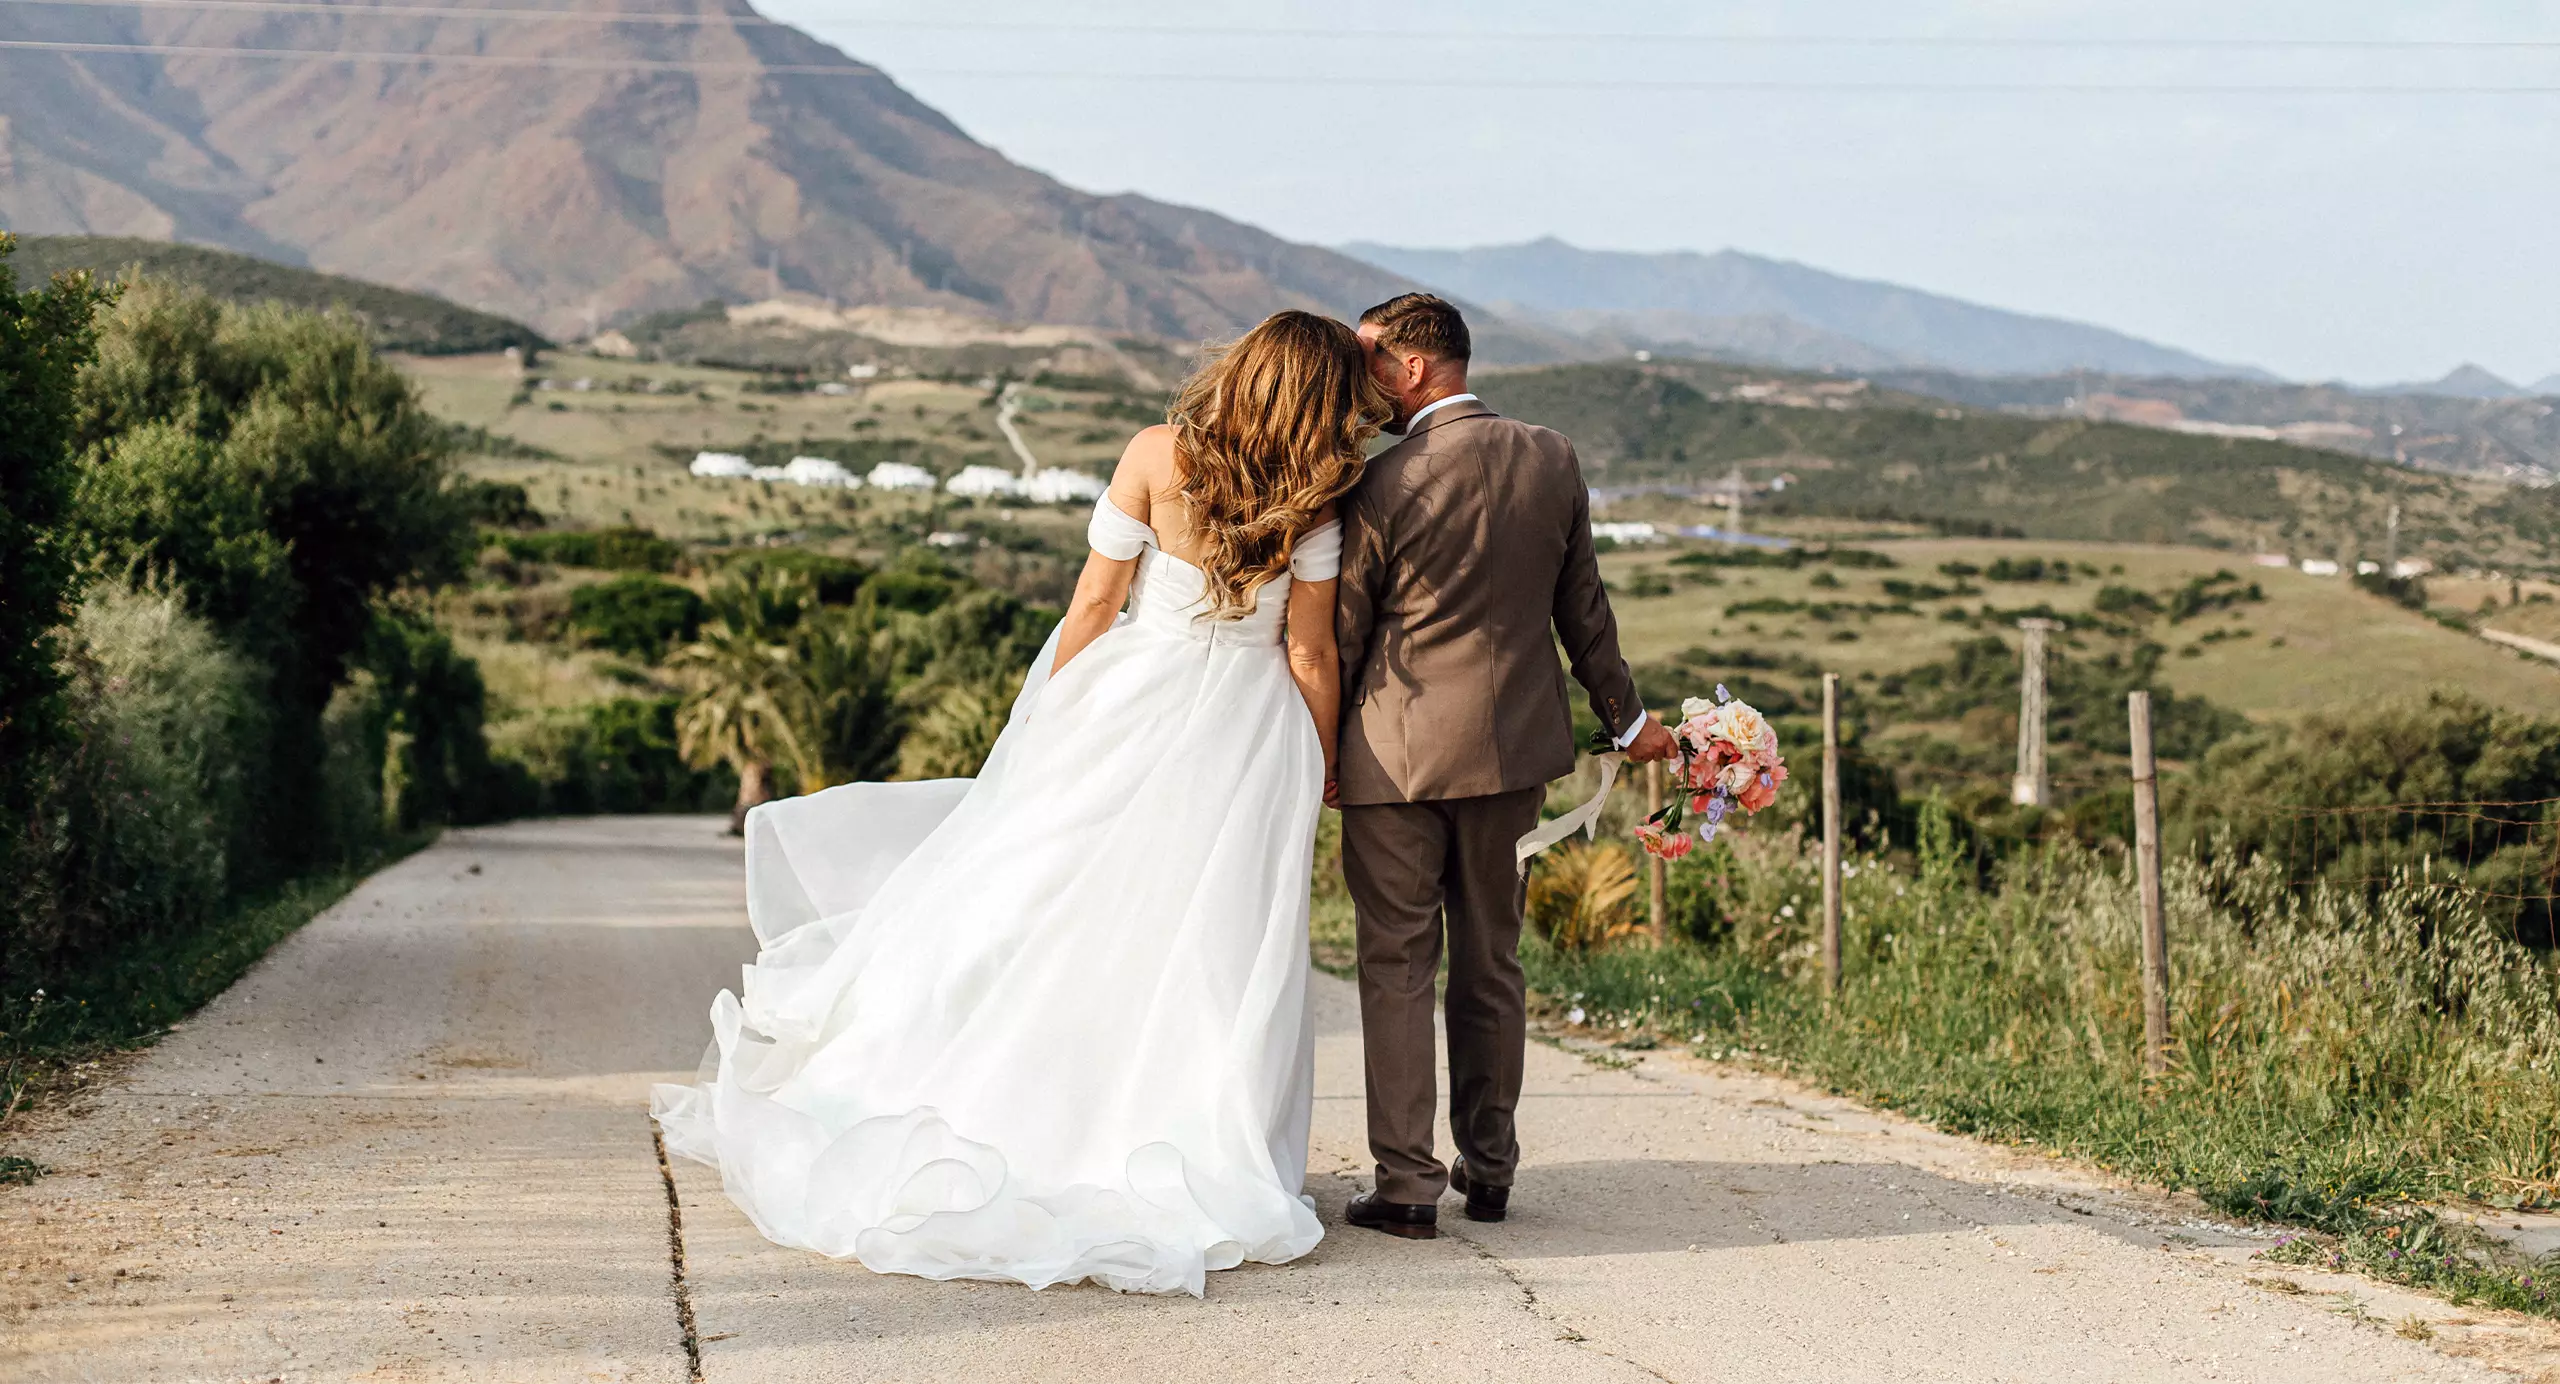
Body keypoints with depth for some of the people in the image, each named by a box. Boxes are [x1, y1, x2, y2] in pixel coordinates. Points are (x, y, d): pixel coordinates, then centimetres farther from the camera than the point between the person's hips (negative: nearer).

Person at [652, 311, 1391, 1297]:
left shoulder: (1159, 455, -7)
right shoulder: (1316, 508, -7)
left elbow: (1096, 601, -4)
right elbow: (1309, 657, -4)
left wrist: (1044, 724, 6)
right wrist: (1317, 788, 8)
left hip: (1131, 715, 0)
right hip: (1255, 744, 0)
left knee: (1039, 914, 10)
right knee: (1206, 963, 6)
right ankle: (1202, 1177, 8)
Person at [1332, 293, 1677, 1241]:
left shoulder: (1384, 483, -16)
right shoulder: (1552, 460, 0)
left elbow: (1343, 630, -8)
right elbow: (1582, 605, 9)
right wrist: (1625, 717, 21)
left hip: (1399, 751, -5)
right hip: (1511, 743, 5)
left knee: (1397, 967, 3)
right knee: (1490, 960, 16)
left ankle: (1406, 1184, 3)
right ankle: (1489, 1168, 24)